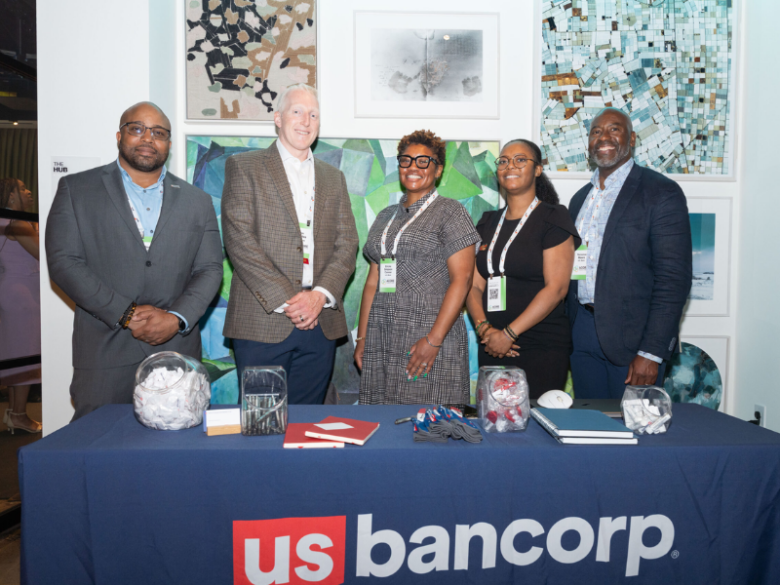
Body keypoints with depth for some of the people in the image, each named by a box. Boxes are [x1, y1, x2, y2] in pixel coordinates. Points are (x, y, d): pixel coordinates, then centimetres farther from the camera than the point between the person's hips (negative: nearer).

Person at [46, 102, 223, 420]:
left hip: (177, 352, 2)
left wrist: (176, 318, -10)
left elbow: (210, 270, 6)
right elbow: (63, 262, -2)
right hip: (103, 354, -1)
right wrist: (125, 314, -11)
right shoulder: (76, 189, 7)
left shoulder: (197, 201, 12)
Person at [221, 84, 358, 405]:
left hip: (320, 323, 4)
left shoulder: (333, 177, 18)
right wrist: (284, 299, -13)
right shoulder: (244, 166, 5)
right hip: (262, 321, -3)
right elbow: (239, 239, -6)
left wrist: (320, 294, -7)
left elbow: (346, 244, 10)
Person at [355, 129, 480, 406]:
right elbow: (373, 280, 16)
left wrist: (434, 340, -16)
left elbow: (461, 279, -9)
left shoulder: (450, 212, 0)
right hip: (380, 340, 5)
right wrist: (362, 337, 9)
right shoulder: (385, 217, 17)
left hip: (428, 335, -5)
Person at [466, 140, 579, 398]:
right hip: (492, 348, 5)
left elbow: (556, 288, -12)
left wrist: (509, 333, -15)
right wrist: (483, 327, -9)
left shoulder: (553, 218, -3)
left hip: (542, 350, -5)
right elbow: (474, 285, 8)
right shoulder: (488, 222, 13)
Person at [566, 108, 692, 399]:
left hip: (632, 336, -5)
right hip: (581, 331, 6)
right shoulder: (580, 198, 14)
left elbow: (674, 278, -12)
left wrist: (651, 352, -17)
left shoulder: (662, 192, -7)